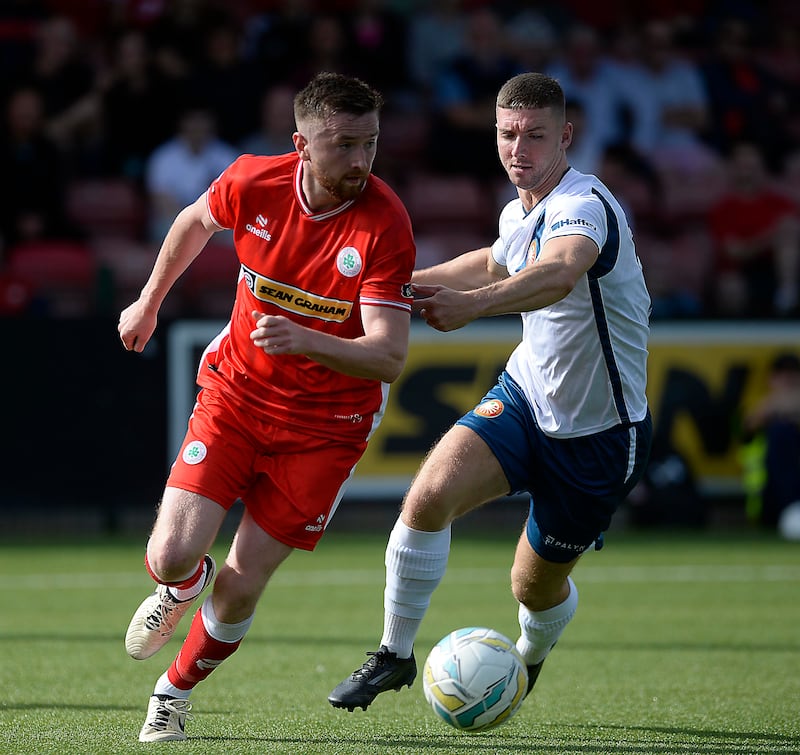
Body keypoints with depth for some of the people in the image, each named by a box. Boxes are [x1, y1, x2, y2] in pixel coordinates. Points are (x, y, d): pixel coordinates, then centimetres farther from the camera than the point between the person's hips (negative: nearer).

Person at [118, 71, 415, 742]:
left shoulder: (385, 225, -23)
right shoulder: (253, 183, -14)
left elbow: (389, 357, -27)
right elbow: (196, 220, 12)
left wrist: (308, 340, -44)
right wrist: (150, 301, 22)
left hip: (326, 425, -2)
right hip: (235, 391, 2)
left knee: (241, 587, -3)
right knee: (170, 557, -11)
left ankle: (174, 694, 26)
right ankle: (183, 586, 29)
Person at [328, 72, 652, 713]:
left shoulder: (584, 205, -26)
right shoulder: (519, 213, 0)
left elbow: (558, 276, -51)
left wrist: (471, 305, -67)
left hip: (601, 435, -6)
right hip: (525, 397, 6)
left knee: (537, 587, 10)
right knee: (430, 494, -21)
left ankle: (530, 660, 48)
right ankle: (395, 654, -5)